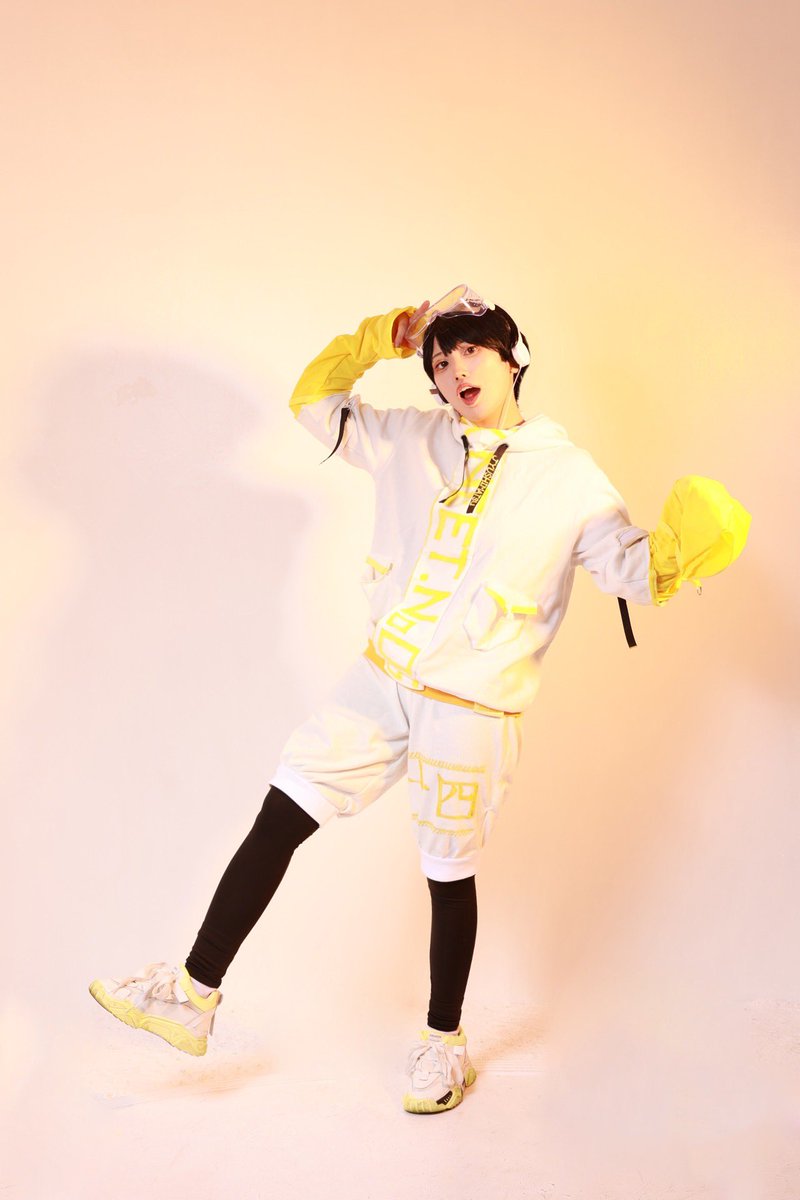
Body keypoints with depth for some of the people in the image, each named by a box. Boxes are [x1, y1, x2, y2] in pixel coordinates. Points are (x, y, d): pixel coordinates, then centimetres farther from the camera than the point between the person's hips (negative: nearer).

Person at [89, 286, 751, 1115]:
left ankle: (443, 1043, 29)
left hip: (472, 706, -3)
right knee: (281, 815, -1)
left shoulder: (568, 477, -2)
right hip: (381, 677, 4)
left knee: (449, 875, 8)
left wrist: (677, 549, -24)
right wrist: (379, 338, 6)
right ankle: (194, 995, 10)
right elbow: (313, 402, 18)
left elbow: (631, 569, -3)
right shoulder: (412, 440, 8)